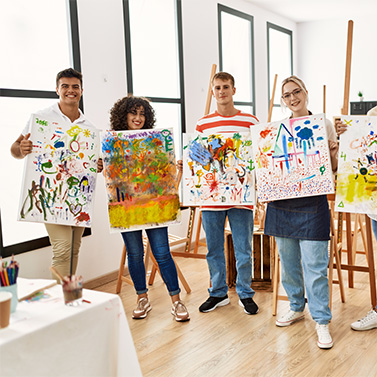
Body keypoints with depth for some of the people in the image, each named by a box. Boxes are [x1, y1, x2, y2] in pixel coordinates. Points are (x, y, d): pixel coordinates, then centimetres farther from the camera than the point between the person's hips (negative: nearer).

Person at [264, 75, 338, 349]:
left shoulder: (323, 125, 1)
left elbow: (332, 168, 3)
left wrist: (334, 152, -16)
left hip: (312, 201, -4)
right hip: (281, 201, 4)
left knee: (315, 265, -4)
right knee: (288, 261, 14)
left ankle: (321, 321, 8)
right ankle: (297, 308, 32)